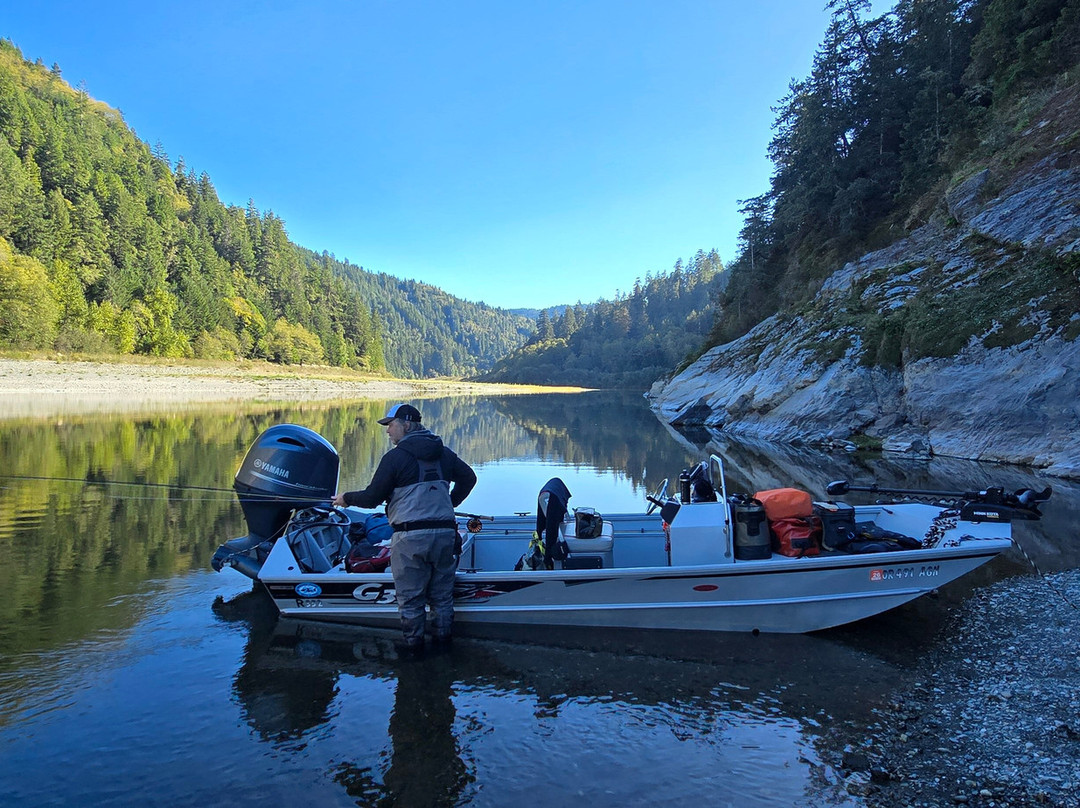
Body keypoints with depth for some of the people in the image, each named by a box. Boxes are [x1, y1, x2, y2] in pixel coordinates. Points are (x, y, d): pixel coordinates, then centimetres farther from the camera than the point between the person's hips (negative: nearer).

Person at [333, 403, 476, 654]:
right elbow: (469, 478, 19)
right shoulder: (443, 453, 10)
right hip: (445, 533, 6)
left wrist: (346, 498, 13)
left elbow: (372, 497, -5)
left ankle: (413, 644, 20)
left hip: (410, 536, -5)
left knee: (410, 597, 10)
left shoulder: (395, 456, -8)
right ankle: (444, 638, 29)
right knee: (442, 594, 18)